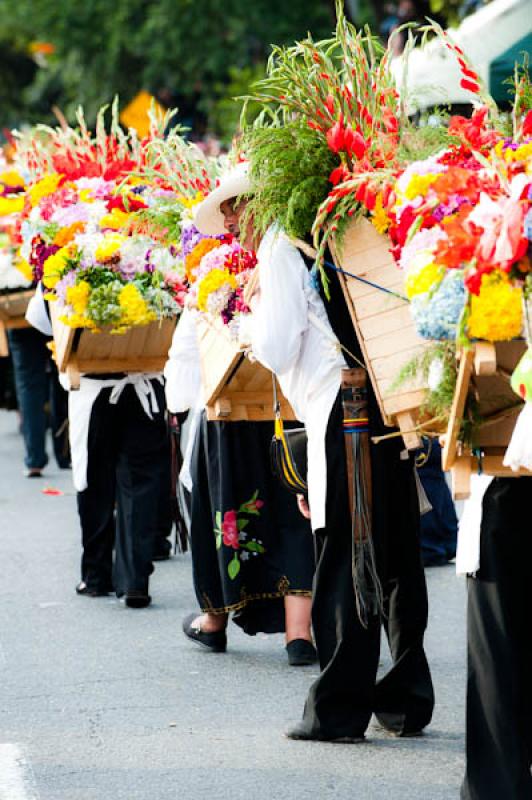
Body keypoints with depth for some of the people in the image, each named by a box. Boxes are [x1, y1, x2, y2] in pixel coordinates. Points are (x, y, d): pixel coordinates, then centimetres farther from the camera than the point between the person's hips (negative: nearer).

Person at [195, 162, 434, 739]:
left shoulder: (280, 247, -4)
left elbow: (276, 349, -8)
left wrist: (256, 308, 10)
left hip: (343, 411, -8)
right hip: (389, 406, 8)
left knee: (343, 566, -3)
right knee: (395, 557, 11)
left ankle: (338, 710, 1)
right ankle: (405, 702, 16)